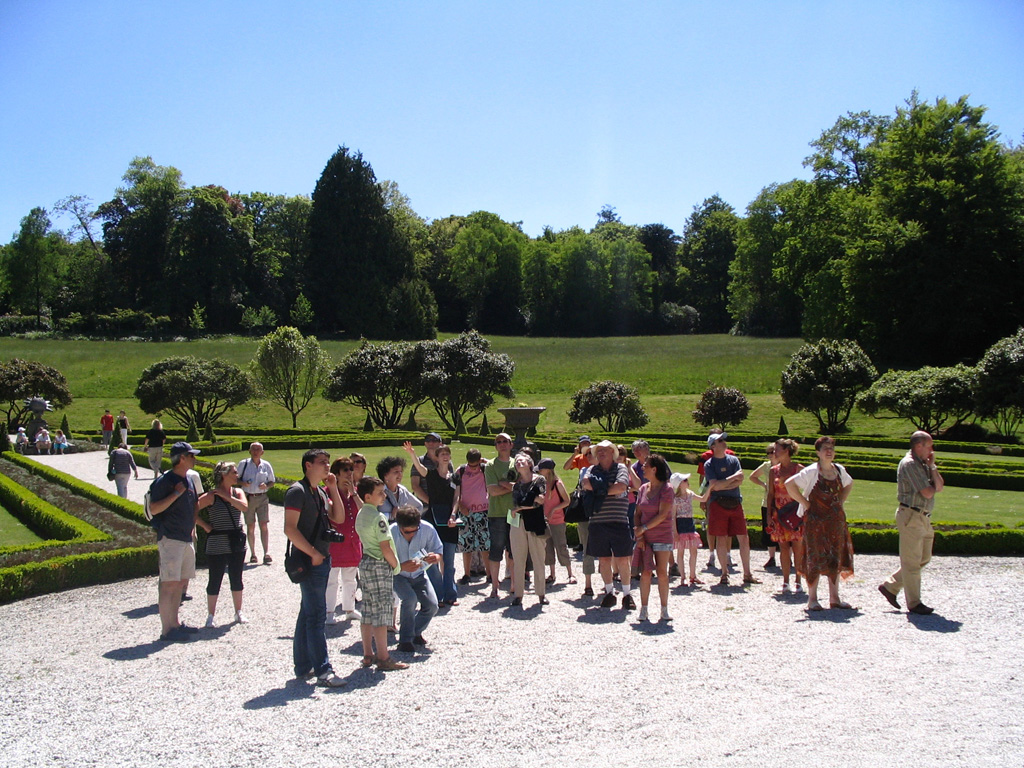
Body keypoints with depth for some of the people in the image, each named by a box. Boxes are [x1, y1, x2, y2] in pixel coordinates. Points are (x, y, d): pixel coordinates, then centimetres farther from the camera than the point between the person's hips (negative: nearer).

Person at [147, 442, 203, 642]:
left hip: (186, 539, 9)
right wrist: (176, 494, -22)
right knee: (169, 584, -9)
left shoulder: (188, 480, 14)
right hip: (170, 539, -9)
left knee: (181, 582, 13)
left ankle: (175, 623, 22)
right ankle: (166, 630, -6)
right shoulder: (164, 481, -12)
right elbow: (153, 509, -19)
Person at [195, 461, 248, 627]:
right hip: (217, 545, -4)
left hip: (237, 543, 4)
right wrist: (205, 526, -10)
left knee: (236, 579, 13)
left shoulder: (237, 492, 6)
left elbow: (244, 507, -13)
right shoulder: (212, 496, -9)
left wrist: (227, 496, -15)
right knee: (215, 580, 3)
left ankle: (238, 613, 24)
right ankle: (210, 616, 12)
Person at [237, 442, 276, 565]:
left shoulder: (266, 465, 6)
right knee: (250, 527, 5)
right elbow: (236, 478, 9)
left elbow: (272, 481, 13)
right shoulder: (244, 464, 3)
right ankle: (252, 554, 14)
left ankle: (266, 554, -11)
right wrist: (243, 483, -12)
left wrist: (266, 486, -8)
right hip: (248, 498, 0)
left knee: (264, 525, -9)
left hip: (262, 498, 0)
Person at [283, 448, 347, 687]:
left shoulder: (320, 492, 16)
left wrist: (333, 489, 5)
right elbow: (290, 529, -18)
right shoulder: (298, 491, -12)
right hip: (309, 561, -9)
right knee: (316, 615, -9)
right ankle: (323, 670, -8)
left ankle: (303, 667, 20)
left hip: (322, 560, 9)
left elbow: (337, 517, 13)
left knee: (308, 613, 13)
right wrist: (313, 554, -18)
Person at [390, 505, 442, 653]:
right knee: (410, 598, -29)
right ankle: (405, 640, -11)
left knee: (432, 605, -12)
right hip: (397, 575, -3)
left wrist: (435, 557, -33)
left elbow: (438, 552, -9)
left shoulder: (427, 529, -21)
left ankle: (416, 632, 19)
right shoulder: (390, 534, -29)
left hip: (418, 574, 3)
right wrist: (402, 567, -44)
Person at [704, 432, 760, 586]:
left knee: (744, 538, 1)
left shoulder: (733, 460, 10)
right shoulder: (709, 464, 1)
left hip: (735, 503, 3)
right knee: (721, 539, 0)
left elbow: (740, 480, -3)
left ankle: (747, 574, 9)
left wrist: (722, 486, -12)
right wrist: (733, 477, -8)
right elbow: (715, 485, -11)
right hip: (718, 503, -3)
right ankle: (724, 574, 10)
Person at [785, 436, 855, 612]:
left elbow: (849, 484, 27)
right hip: (815, 520, -6)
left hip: (836, 519, 6)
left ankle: (834, 598, 18)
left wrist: (840, 502, 12)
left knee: (836, 558, 8)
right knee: (815, 558, -3)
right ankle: (812, 599, 4)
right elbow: (790, 484, -16)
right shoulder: (811, 471, -11)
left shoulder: (839, 470, 7)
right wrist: (805, 503, -14)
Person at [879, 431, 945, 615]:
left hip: (923, 517, 10)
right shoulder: (909, 464, -14)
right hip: (911, 516, -10)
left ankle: (890, 586, 21)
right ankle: (914, 603, 6)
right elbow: (928, 493, -18)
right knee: (911, 561, -1)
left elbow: (939, 487, 9)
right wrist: (932, 486, 3)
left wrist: (932, 466, 1)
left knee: (923, 558, 15)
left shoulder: (923, 464, 16)